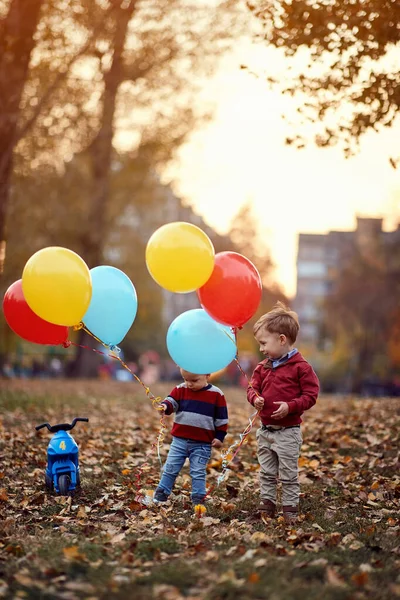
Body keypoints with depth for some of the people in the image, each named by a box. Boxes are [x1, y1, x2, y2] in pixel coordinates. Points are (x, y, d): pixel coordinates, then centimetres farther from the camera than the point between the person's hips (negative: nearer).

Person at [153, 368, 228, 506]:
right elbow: (172, 401, -8)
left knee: (198, 473, 3)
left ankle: (198, 500, 12)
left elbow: (221, 418, -1)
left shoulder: (216, 394, -5)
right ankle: (160, 495, 19)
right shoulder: (180, 390, 2)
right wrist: (165, 406, -32)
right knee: (170, 469, 8)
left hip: (202, 443, -3)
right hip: (180, 439, 3)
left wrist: (219, 437, -2)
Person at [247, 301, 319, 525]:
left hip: (288, 431, -6)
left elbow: (311, 395, -12)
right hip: (265, 430, 6)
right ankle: (267, 507, 23)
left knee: (289, 475, 2)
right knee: (267, 474, 14)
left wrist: (290, 407, -24)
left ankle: (290, 510, 11)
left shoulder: (301, 367, -12)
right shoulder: (263, 367, 7)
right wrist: (255, 398, -11)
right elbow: (253, 387, 12)